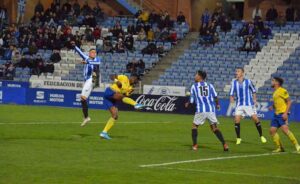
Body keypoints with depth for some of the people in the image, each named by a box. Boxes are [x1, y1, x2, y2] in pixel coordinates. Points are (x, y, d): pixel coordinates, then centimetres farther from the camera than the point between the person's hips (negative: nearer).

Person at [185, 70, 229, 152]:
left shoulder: (194, 86, 6)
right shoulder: (210, 85, 10)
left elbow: (192, 100, 8)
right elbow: (215, 96, 2)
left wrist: (187, 104, 30)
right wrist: (217, 104, 21)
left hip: (201, 110, -2)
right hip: (211, 109, 2)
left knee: (194, 126, 17)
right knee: (214, 127, 7)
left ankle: (195, 145, 9)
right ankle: (224, 144, -6)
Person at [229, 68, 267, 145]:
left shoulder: (248, 81, -3)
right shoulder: (234, 82, 2)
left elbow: (253, 91, 9)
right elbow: (232, 93, 4)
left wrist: (254, 99, -1)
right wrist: (232, 99, -16)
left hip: (249, 104, -2)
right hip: (239, 105, 2)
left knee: (255, 119, -4)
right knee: (236, 120, -10)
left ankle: (261, 136, 12)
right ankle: (238, 138, 4)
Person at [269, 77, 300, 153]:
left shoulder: (282, 91, -10)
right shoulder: (275, 92, 17)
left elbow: (289, 102, -13)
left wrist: (286, 113, -20)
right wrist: (272, 107, 9)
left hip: (282, 114, -9)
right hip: (276, 114, 10)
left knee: (285, 129, -22)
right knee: (272, 130, 3)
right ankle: (279, 147, 12)